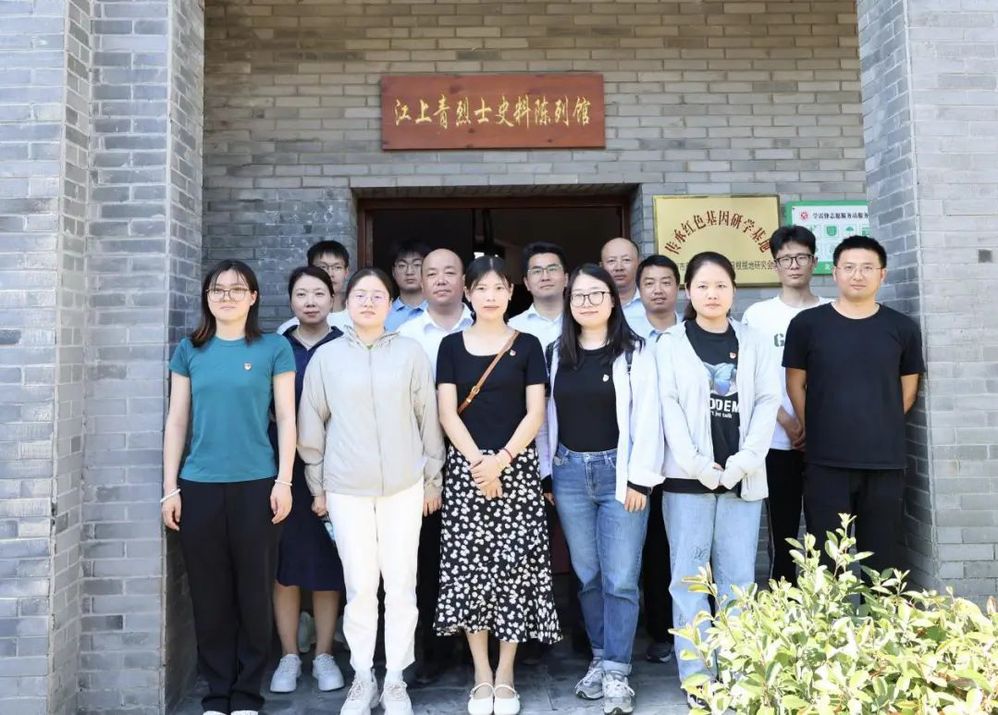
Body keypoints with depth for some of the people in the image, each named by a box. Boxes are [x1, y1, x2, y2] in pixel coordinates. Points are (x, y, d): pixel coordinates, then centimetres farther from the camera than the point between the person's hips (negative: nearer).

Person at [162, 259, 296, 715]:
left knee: (254, 592, 5)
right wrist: (170, 487, 3)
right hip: (199, 486, 2)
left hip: (256, 485, -2)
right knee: (209, 594, 8)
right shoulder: (190, 350, 8)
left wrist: (283, 482, -6)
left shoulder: (274, 348, 2)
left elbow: (286, 419, 0)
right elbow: (176, 421, 8)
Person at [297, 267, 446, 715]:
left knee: (401, 584, 5)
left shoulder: (411, 353, 1)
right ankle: (362, 678, 22)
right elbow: (312, 427, 9)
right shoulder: (325, 357, 3)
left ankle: (395, 679, 20)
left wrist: (432, 479, 6)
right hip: (346, 489, 0)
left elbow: (428, 419, 5)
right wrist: (317, 486, 9)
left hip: (404, 486, 0)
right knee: (360, 585, 6)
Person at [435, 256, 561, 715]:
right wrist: (477, 462, -11)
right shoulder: (452, 345, 7)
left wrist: (501, 459, -13)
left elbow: (535, 414, -1)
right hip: (465, 467, 1)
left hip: (516, 466, 0)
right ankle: (481, 675, 15)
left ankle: (505, 676, 12)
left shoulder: (527, 346, 5)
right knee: (468, 566, 1)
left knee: (514, 564, -2)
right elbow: (448, 414, 0)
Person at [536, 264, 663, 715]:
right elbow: (546, 416, 10)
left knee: (620, 577, -1)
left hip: (618, 471, -3)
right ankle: (599, 658, 27)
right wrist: (544, 472, 7)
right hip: (569, 472, 4)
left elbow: (647, 417, -7)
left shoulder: (635, 351, -3)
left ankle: (617, 671, 10)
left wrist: (639, 477, -11)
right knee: (587, 575, 12)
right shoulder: (556, 353, 9)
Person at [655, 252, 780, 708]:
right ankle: (696, 677, 8)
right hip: (689, 476, -2)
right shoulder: (670, 344, 5)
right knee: (689, 576, 1)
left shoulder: (754, 343, 11)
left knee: (739, 578, 6)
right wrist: (696, 464, -13)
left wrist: (745, 460, -9)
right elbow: (668, 407, -3)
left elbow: (767, 402, 4)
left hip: (742, 477, 2)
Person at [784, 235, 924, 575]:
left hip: (885, 461, 2)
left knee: (881, 559, 11)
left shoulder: (902, 328, 4)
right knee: (825, 561, 5)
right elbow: (796, 384, 5)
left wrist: (882, 430, 11)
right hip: (825, 462, -1)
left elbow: (908, 391, 12)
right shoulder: (806, 324, -1)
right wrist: (816, 433, 5)